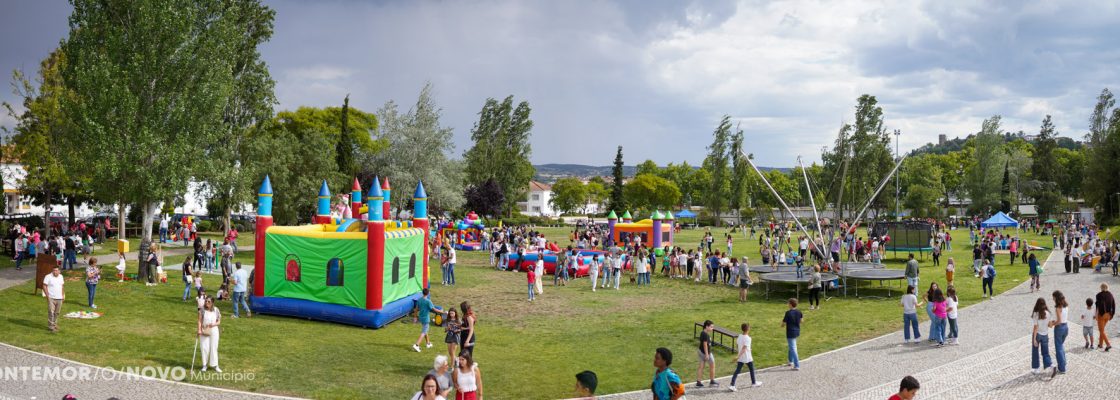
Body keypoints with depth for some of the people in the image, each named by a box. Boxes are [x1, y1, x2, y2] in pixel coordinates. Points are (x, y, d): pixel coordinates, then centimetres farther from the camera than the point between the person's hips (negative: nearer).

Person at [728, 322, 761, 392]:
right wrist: (738, 356, -28)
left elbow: (737, 346, 11)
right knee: (752, 369, 18)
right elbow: (744, 348, -26)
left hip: (740, 358, 6)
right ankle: (754, 383, 36)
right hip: (747, 358, -5)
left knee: (737, 370, 2)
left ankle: (732, 385, -9)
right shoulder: (747, 338, -19)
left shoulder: (739, 337, 1)